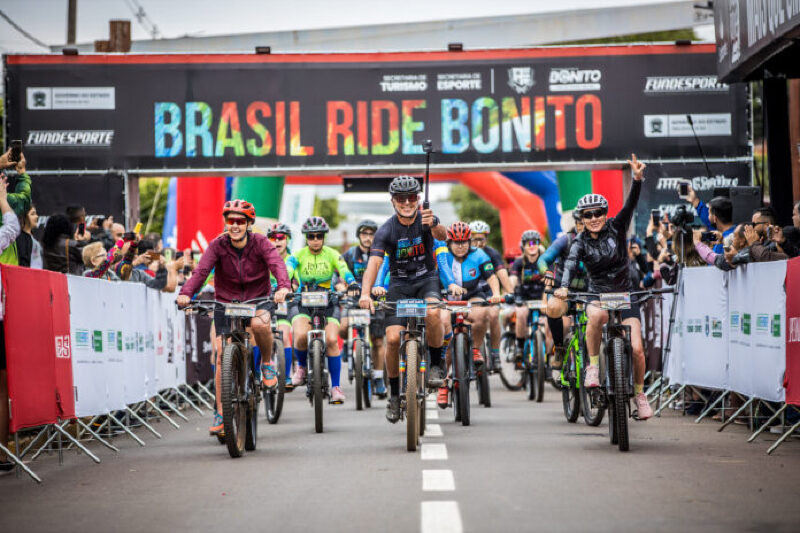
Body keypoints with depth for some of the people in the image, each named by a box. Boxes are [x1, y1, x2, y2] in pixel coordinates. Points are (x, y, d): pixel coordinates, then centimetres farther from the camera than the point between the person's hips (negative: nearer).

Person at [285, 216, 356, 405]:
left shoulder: (332, 255, -4)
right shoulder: (298, 255, -5)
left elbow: (345, 272, -16)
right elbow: (287, 272, -21)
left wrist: (353, 287, -37)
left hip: (328, 304, 0)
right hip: (304, 303, 0)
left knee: (332, 340, -20)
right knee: (301, 335, -29)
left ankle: (336, 387, -10)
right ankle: (302, 366, 3)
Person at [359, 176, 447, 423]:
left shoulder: (426, 219, -11)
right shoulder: (386, 230, -14)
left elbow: (443, 236, -31)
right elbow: (374, 262, -25)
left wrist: (434, 226, -55)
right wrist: (365, 293, -41)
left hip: (427, 280, 0)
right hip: (399, 284, 0)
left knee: (432, 313, -33)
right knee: (393, 338, -13)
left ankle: (436, 365, -10)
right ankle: (394, 394, 8)